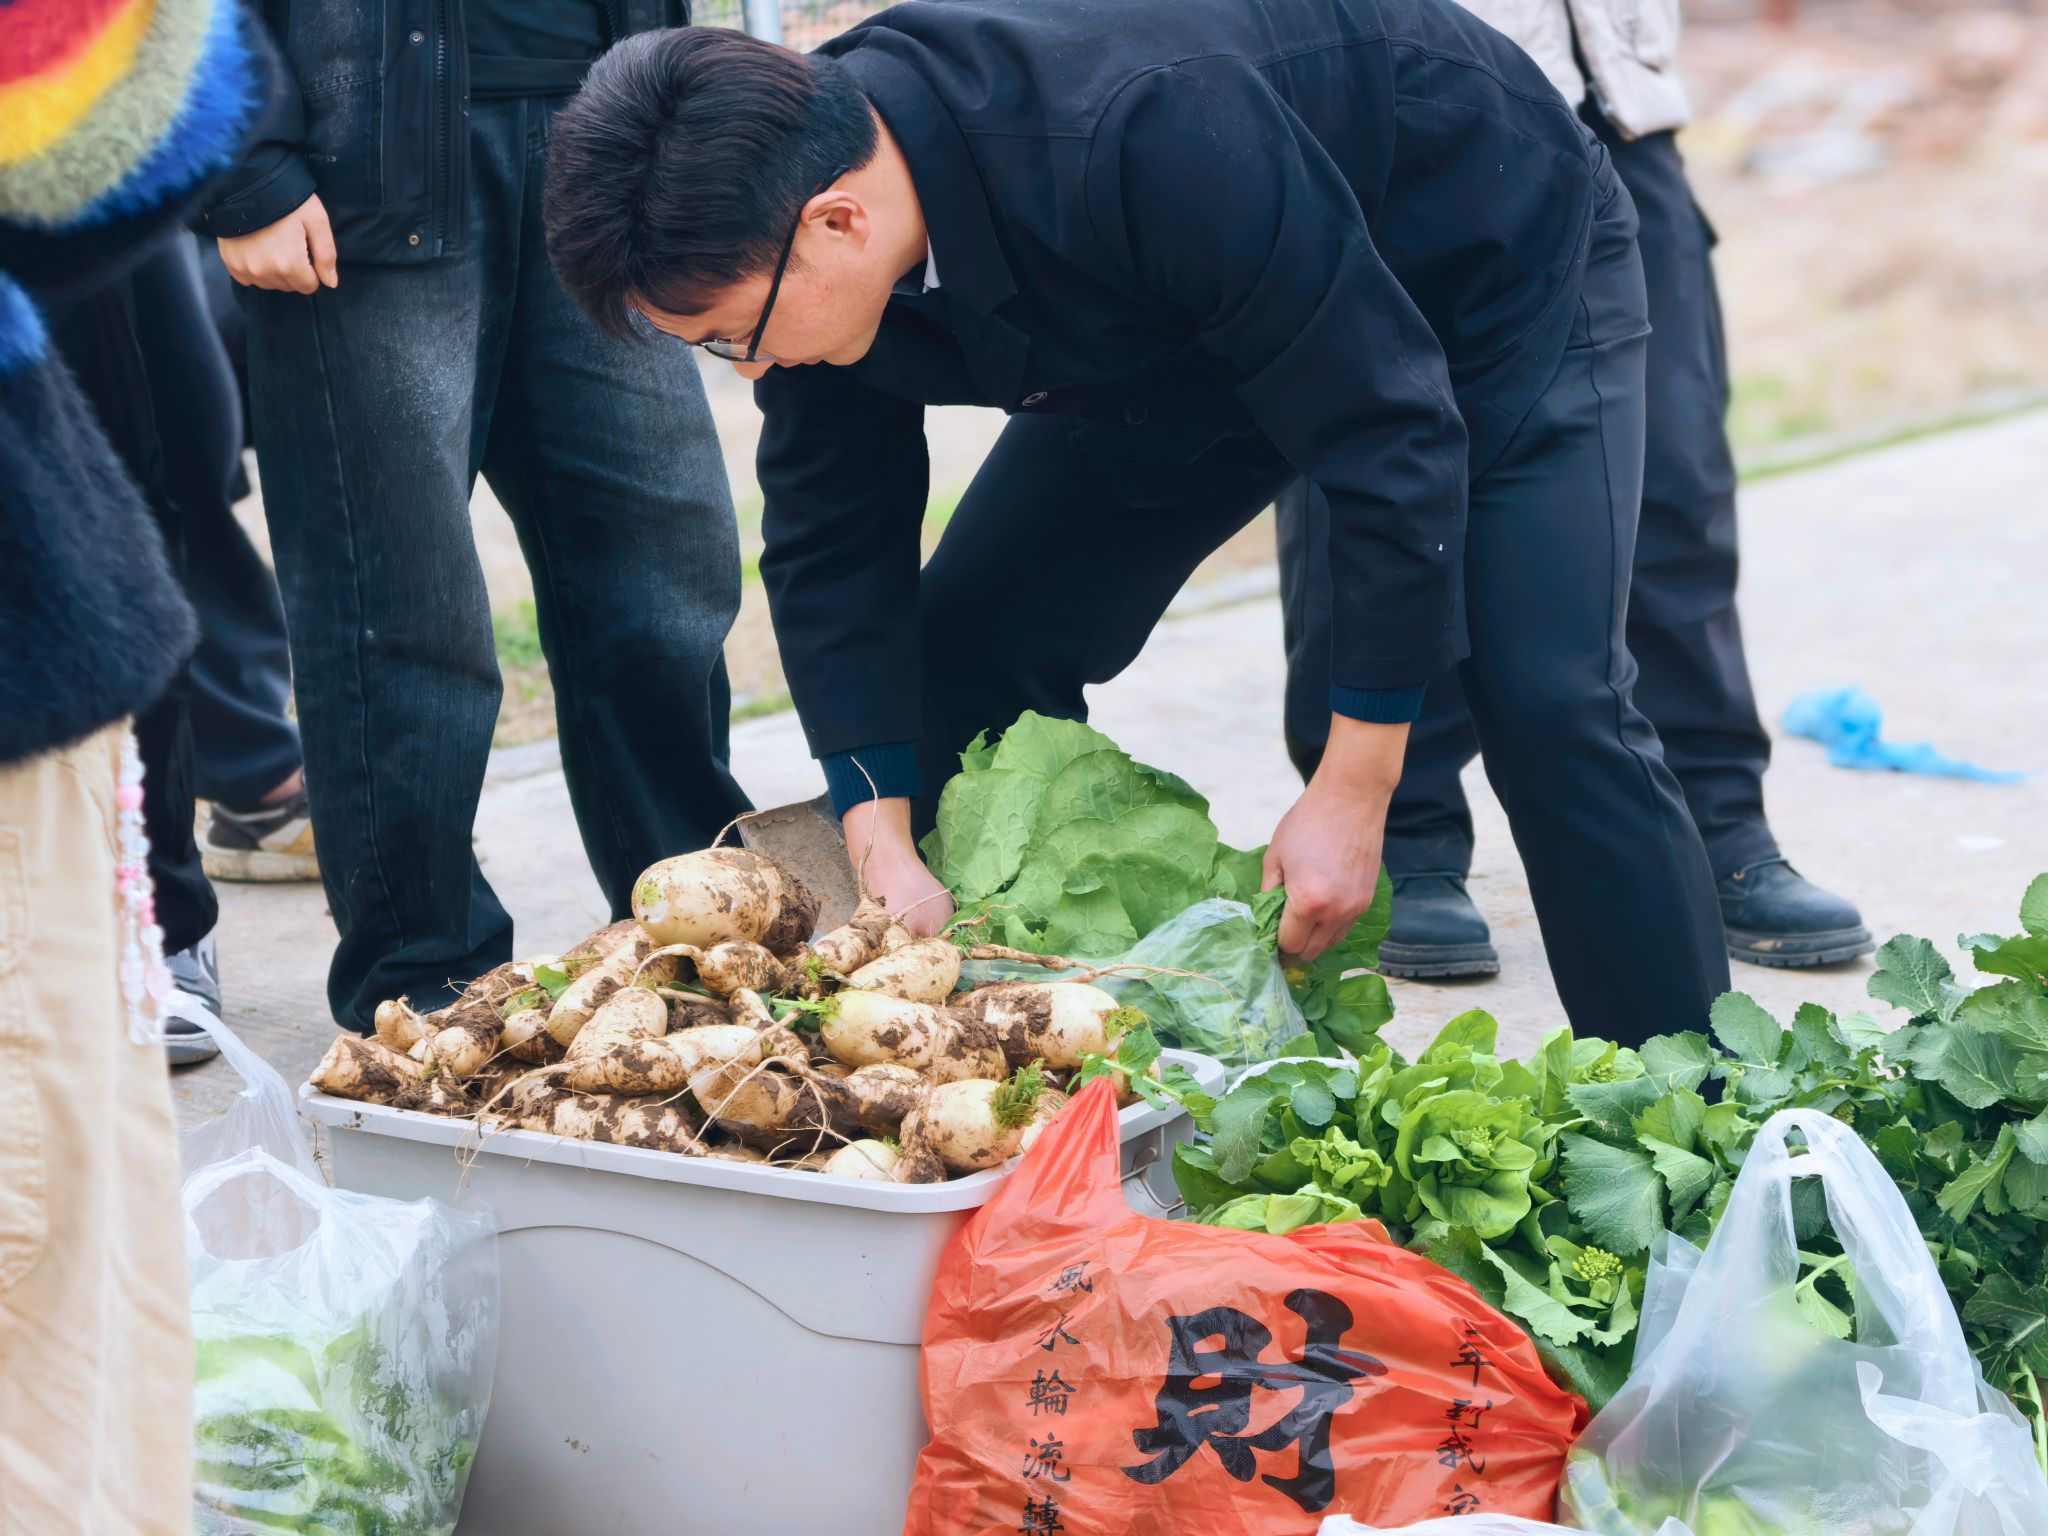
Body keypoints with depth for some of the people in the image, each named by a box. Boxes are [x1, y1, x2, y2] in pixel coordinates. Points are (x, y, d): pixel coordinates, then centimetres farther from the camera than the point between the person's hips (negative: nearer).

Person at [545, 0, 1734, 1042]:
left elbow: (1391, 437, -36)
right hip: (1181, 331, 7)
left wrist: (1353, 794, -30)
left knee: (1547, 707, -21)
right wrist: (886, 851, -20)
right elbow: (833, 545, -11)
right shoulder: (796, 239, -22)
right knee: (964, 656, -2)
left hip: (1494, 268, -7)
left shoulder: (1148, 137, -44)